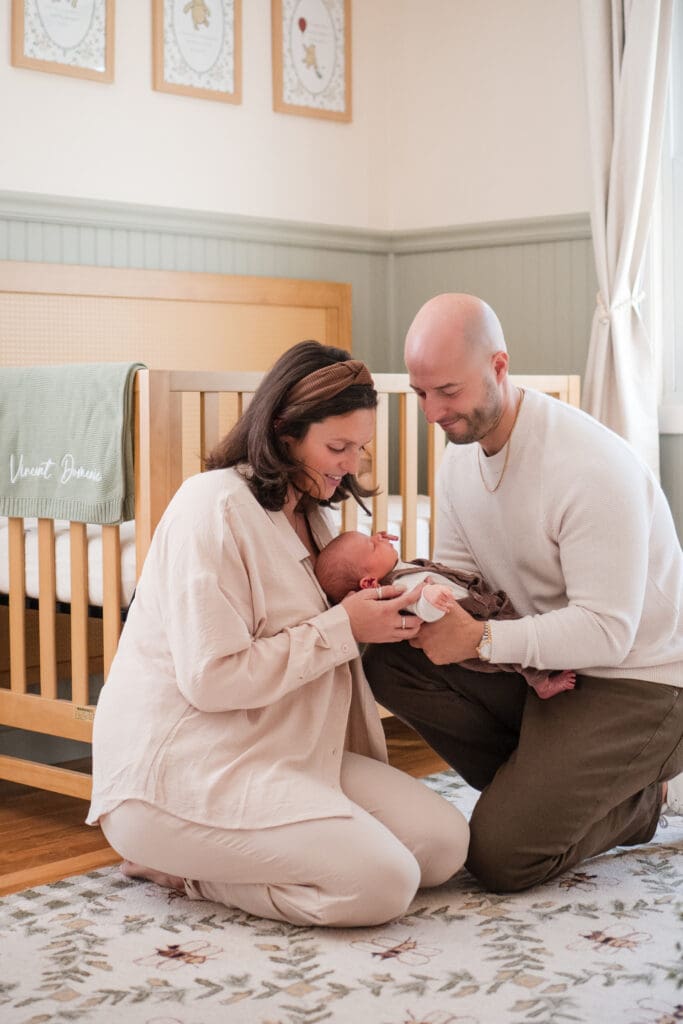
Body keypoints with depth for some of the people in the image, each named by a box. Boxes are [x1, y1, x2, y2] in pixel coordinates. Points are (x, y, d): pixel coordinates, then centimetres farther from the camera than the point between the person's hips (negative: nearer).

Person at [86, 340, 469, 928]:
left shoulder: (309, 515, 15)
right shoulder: (216, 506, -16)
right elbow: (213, 677, -21)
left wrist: (380, 612, 1)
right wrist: (344, 628, -15)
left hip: (281, 747, 10)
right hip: (181, 765, -10)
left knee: (444, 842, -4)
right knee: (382, 883, -22)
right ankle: (178, 865, -4)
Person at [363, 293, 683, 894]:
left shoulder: (593, 467, -25)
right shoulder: (463, 452, 2)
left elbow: (607, 631, -27)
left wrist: (478, 640, -33)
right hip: (540, 663, 8)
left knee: (502, 857, -17)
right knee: (390, 661, -15)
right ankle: (539, 784, 0)